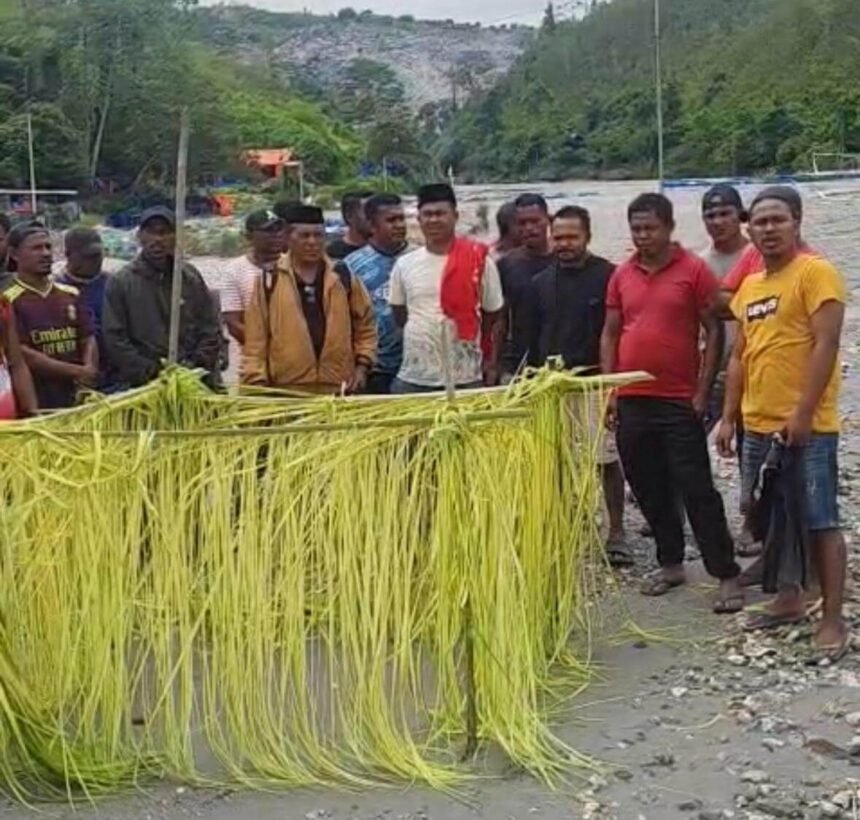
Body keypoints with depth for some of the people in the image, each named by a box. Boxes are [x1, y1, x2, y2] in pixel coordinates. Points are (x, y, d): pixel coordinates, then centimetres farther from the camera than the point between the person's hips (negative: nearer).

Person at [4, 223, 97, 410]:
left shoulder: (70, 295, 14)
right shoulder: (9, 301, -4)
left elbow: (88, 339, 12)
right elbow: (22, 355, -11)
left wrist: (89, 371, -9)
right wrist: (76, 371, -12)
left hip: (75, 398, 5)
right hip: (36, 402, -5)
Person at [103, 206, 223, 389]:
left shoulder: (191, 277, 11)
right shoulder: (120, 282, 2)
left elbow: (211, 328, 14)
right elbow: (114, 338, -2)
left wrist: (197, 363, -1)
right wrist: (149, 370, -9)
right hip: (144, 386, -3)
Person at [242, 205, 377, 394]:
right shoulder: (269, 280, 2)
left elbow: (365, 327, 15)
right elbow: (256, 339, 1)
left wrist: (362, 366, 3)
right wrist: (257, 381, -6)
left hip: (339, 389, 2)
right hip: (285, 390, -2)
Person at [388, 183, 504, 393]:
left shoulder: (479, 262, -2)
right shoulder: (404, 265, 5)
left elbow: (493, 318, 4)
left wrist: (491, 365, 2)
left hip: (466, 379, -2)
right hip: (412, 379, 2)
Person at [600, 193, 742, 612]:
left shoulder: (693, 270, -4)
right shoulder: (621, 276, 9)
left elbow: (713, 331, -4)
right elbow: (610, 334, 12)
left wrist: (702, 392, -9)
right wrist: (609, 391, 5)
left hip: (679, 402, -5)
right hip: (631, 401, 5)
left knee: (697, 490, -4)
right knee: (649, 490, 12)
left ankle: (727, 575, 2)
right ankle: (670, 564, 26)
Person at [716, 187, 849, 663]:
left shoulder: (815, 273, -8)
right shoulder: (749, 286, 15)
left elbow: (825, 345, -16)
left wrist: (802, 414, -21)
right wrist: (729, 418, 14)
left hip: (806, 428, -8)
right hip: (758, 427, 8)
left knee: (820, 522, -4)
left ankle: (833, 620, 2)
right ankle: (789, 601, 28)